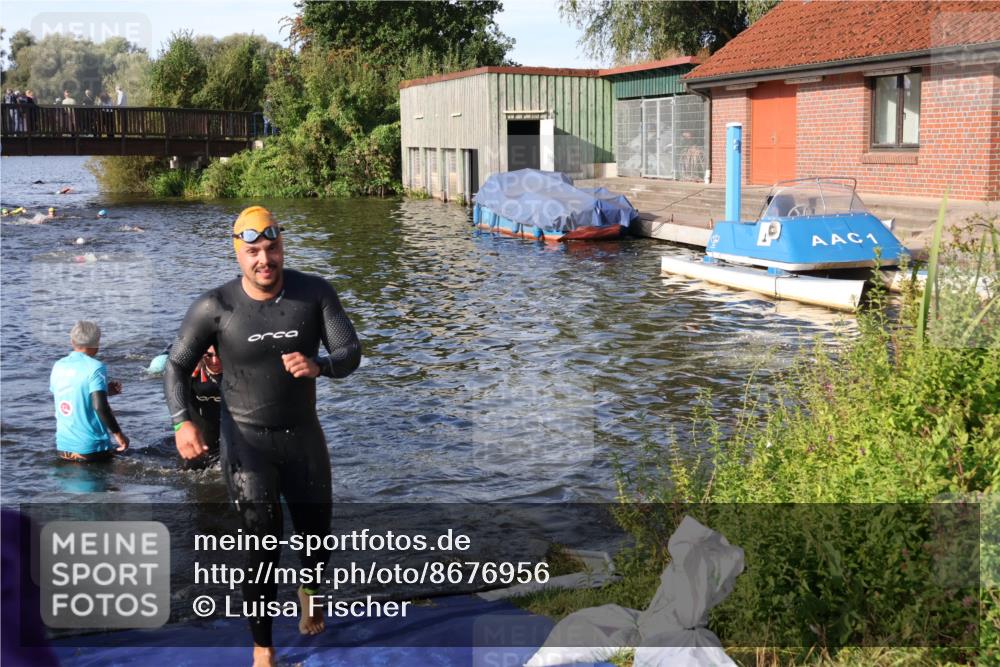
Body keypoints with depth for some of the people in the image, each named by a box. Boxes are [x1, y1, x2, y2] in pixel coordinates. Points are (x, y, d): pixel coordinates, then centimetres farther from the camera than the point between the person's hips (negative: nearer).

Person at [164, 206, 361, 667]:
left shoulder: (315, 293, -10)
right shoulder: (215, 307, -13)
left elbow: (351, 353, -14)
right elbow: (177, 366, -4)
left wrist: (318, 365, -37)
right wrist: (182, 422, -21)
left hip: (303, 434, 3)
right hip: (247, 438, -2)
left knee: (317, 534, 16)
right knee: (261, 542, -11)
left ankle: (308, 592, 51)